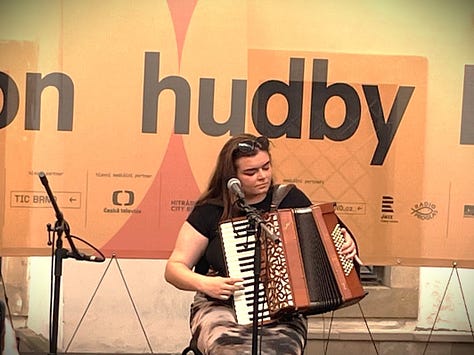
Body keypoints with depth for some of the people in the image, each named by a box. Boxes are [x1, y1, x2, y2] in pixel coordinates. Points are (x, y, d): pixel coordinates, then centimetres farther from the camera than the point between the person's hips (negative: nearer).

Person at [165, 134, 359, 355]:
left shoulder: (290, 199, 7)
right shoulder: (210, 211, 1)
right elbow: (174, 268, 3)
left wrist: (347, 246, -4)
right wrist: (204, 283, -17)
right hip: (221, 308, -1)